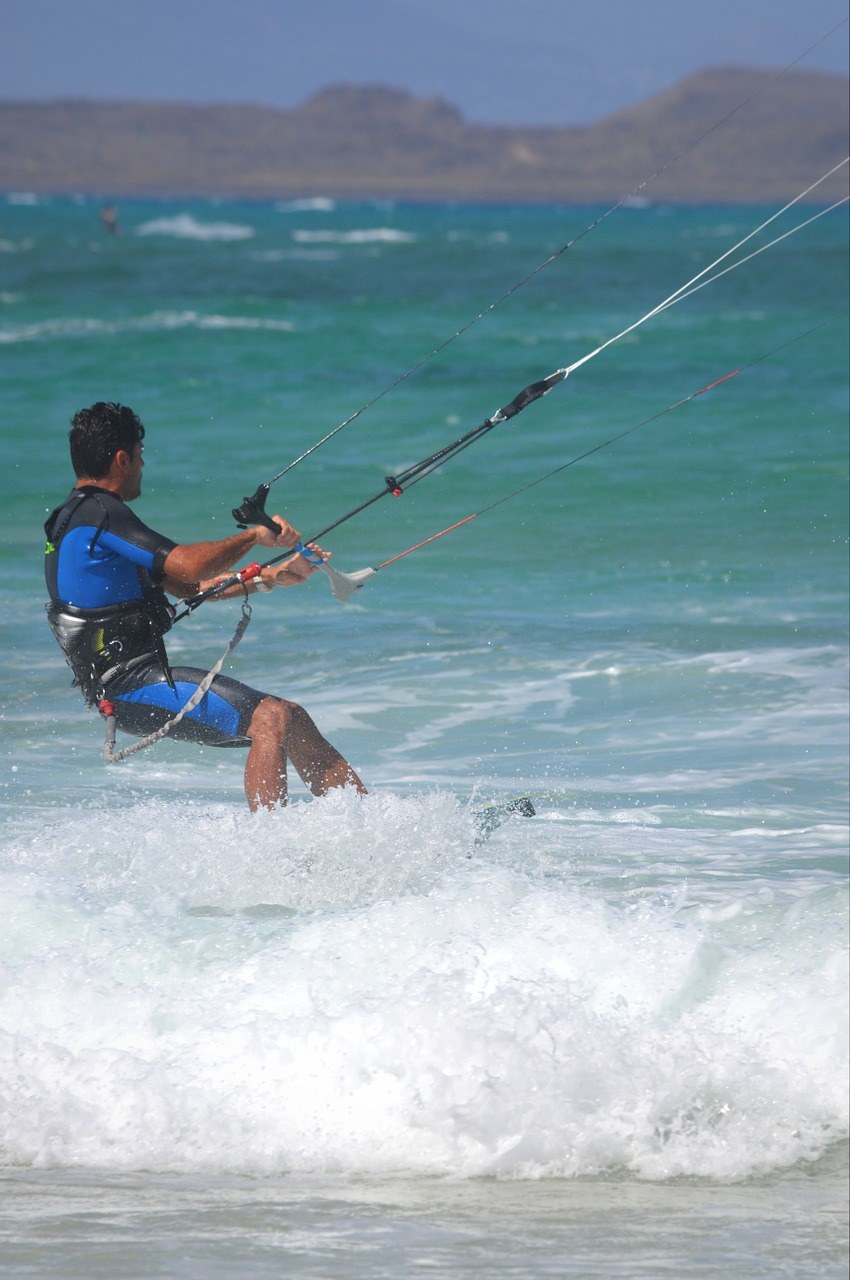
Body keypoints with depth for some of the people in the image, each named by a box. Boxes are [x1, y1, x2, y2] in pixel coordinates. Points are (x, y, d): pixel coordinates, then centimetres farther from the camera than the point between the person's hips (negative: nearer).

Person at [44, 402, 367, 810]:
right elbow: (188, 565, -22)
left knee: (291, 720, 10)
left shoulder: (77, 517, 21)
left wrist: (274, 576, 21)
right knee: (270, 718, -21)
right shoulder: (97, 513, -13)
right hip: (131, 683, -10)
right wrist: (254, 536, -6)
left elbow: (187, 585, 24)